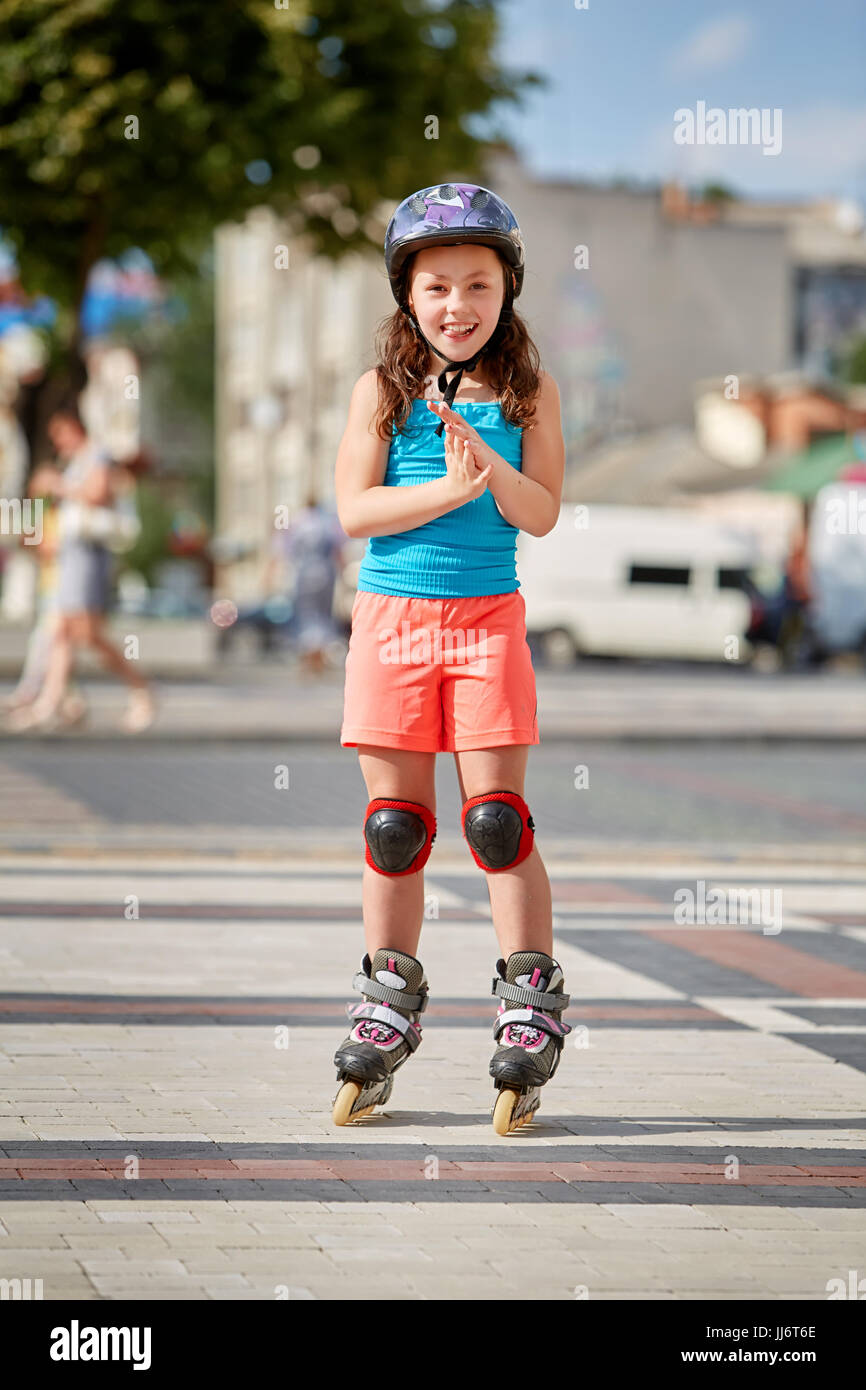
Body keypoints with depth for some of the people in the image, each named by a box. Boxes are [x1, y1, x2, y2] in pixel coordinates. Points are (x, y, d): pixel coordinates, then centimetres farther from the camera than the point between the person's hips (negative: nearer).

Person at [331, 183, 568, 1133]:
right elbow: (354, 508, -6)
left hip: (487, 619, -1)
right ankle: (389, 1006, 16)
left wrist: (486, 458, -20)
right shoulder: (381, 391, 3)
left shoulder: (527, 394, 3)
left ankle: (531, 1008, 3)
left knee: (496, 817, -5)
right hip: (390, 619, 1)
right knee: (394, 822, 6)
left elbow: (541, 514, -4)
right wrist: (449, 489, -18)